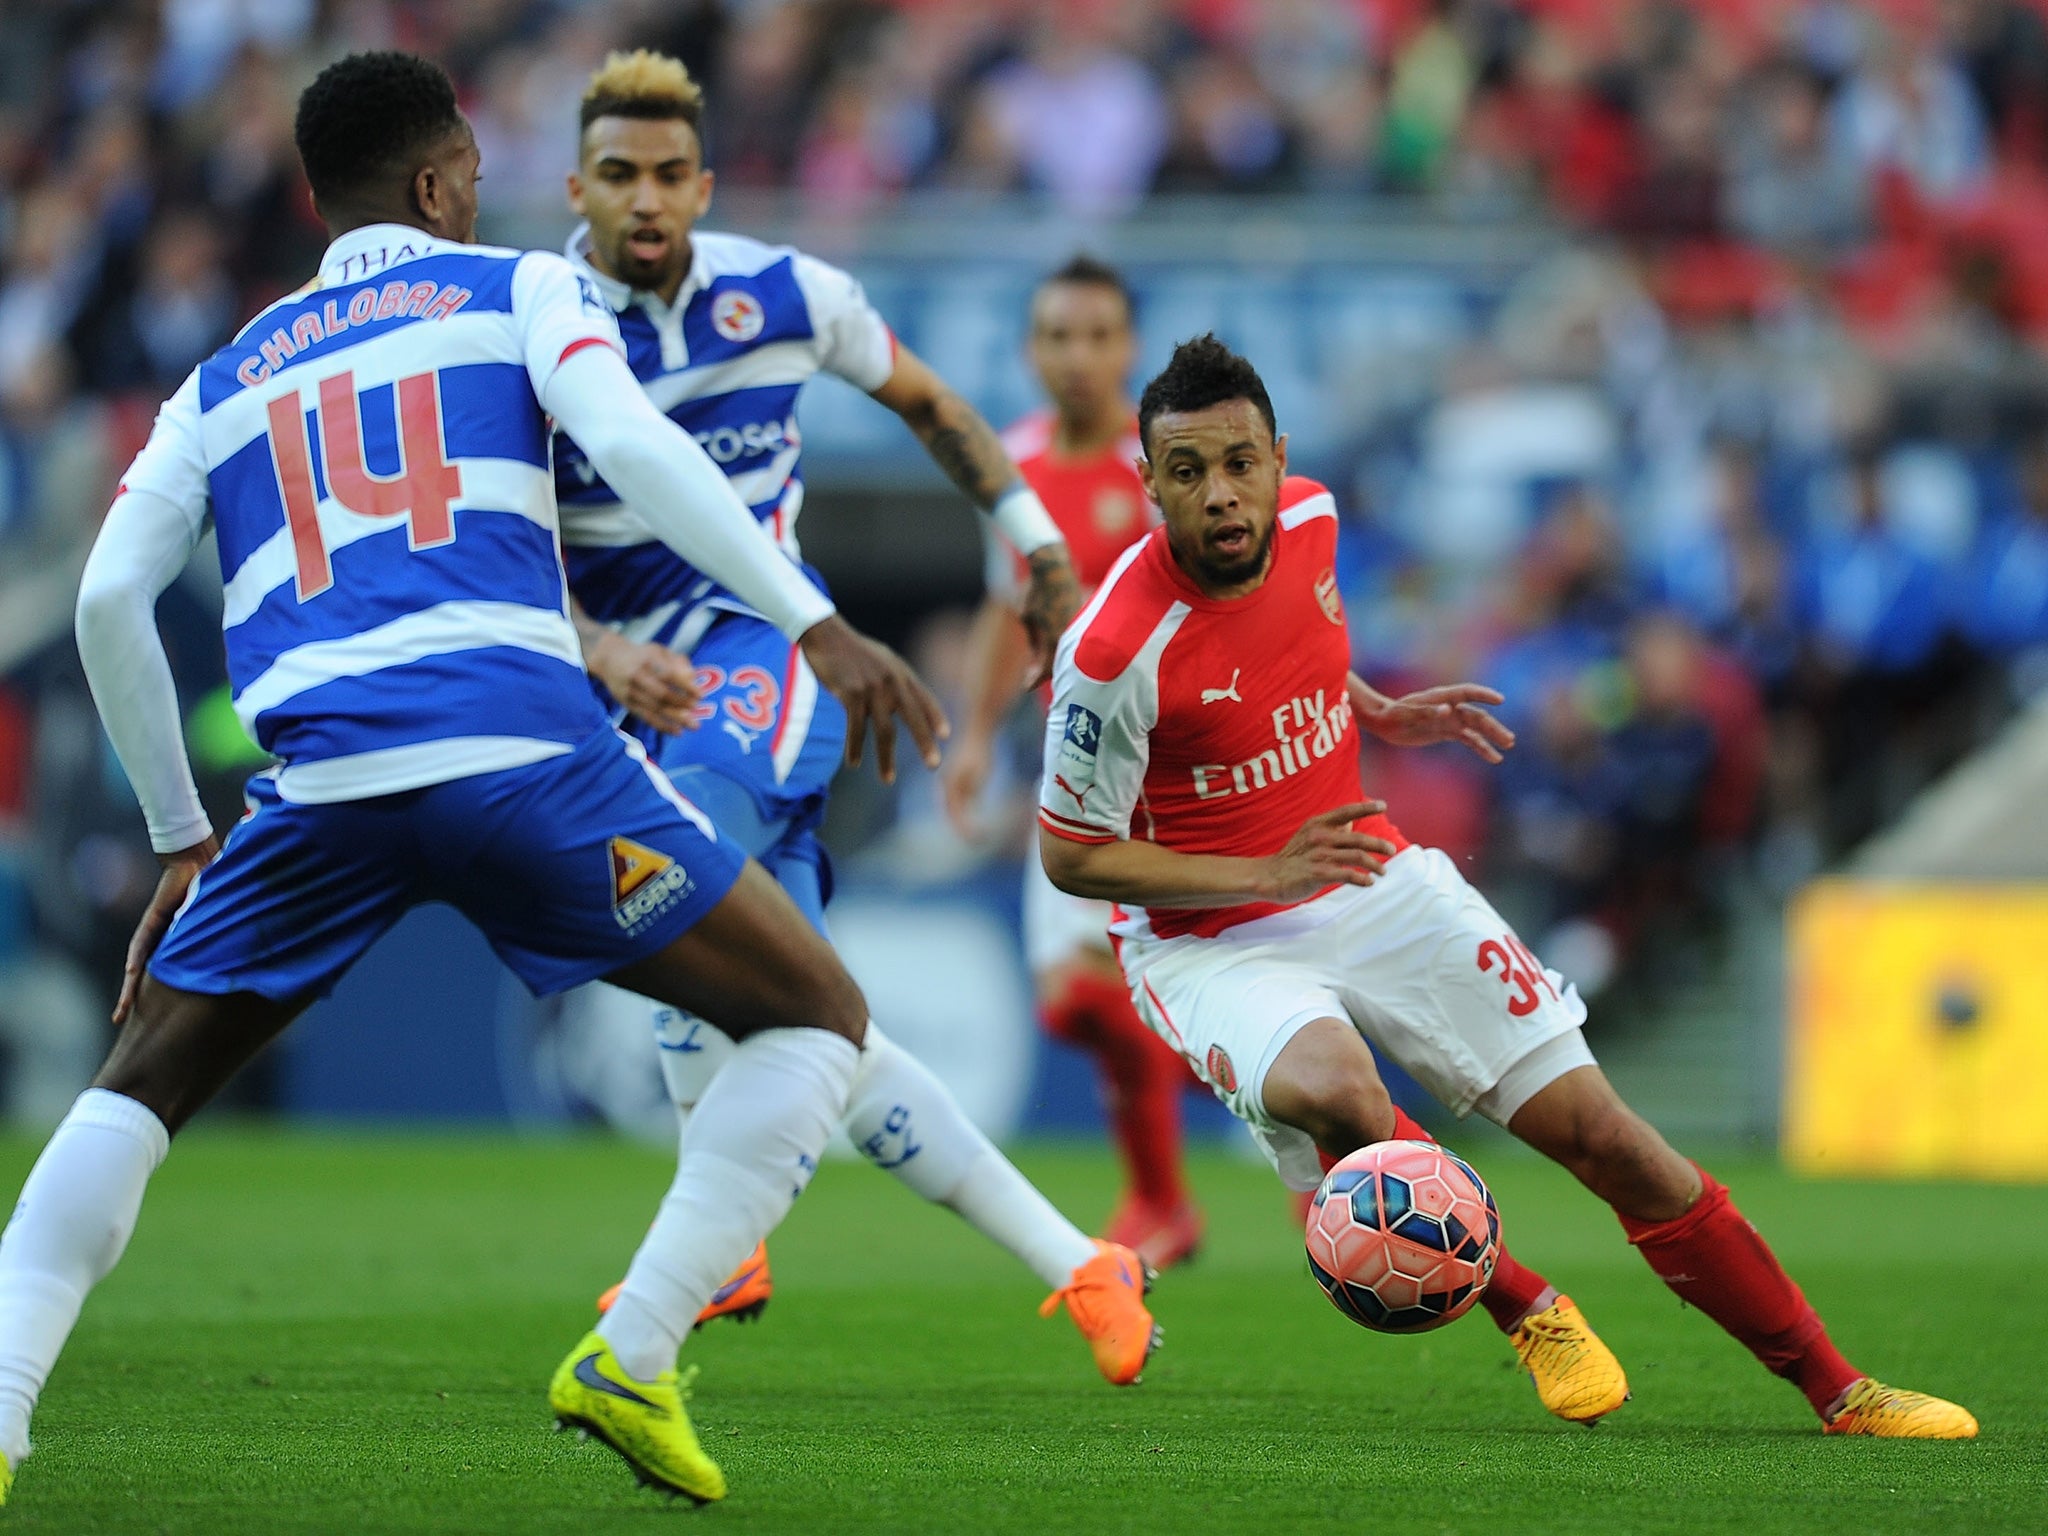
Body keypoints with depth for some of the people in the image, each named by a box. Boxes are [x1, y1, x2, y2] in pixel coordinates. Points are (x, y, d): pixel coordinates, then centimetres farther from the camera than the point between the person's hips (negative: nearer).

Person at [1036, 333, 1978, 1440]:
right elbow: (1070, 855, -14)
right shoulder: (1116, 652, -24)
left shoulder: (1308, 520, -5)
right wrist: (1265, 874, -21)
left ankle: (1835, 1389, 9)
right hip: (1210, 940, -5)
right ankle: (1526, 1310, -10)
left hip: (1371, 881, 5)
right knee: (1334, 1099, -38)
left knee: (1600, 1132, -2)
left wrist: (1380, 715, 7)